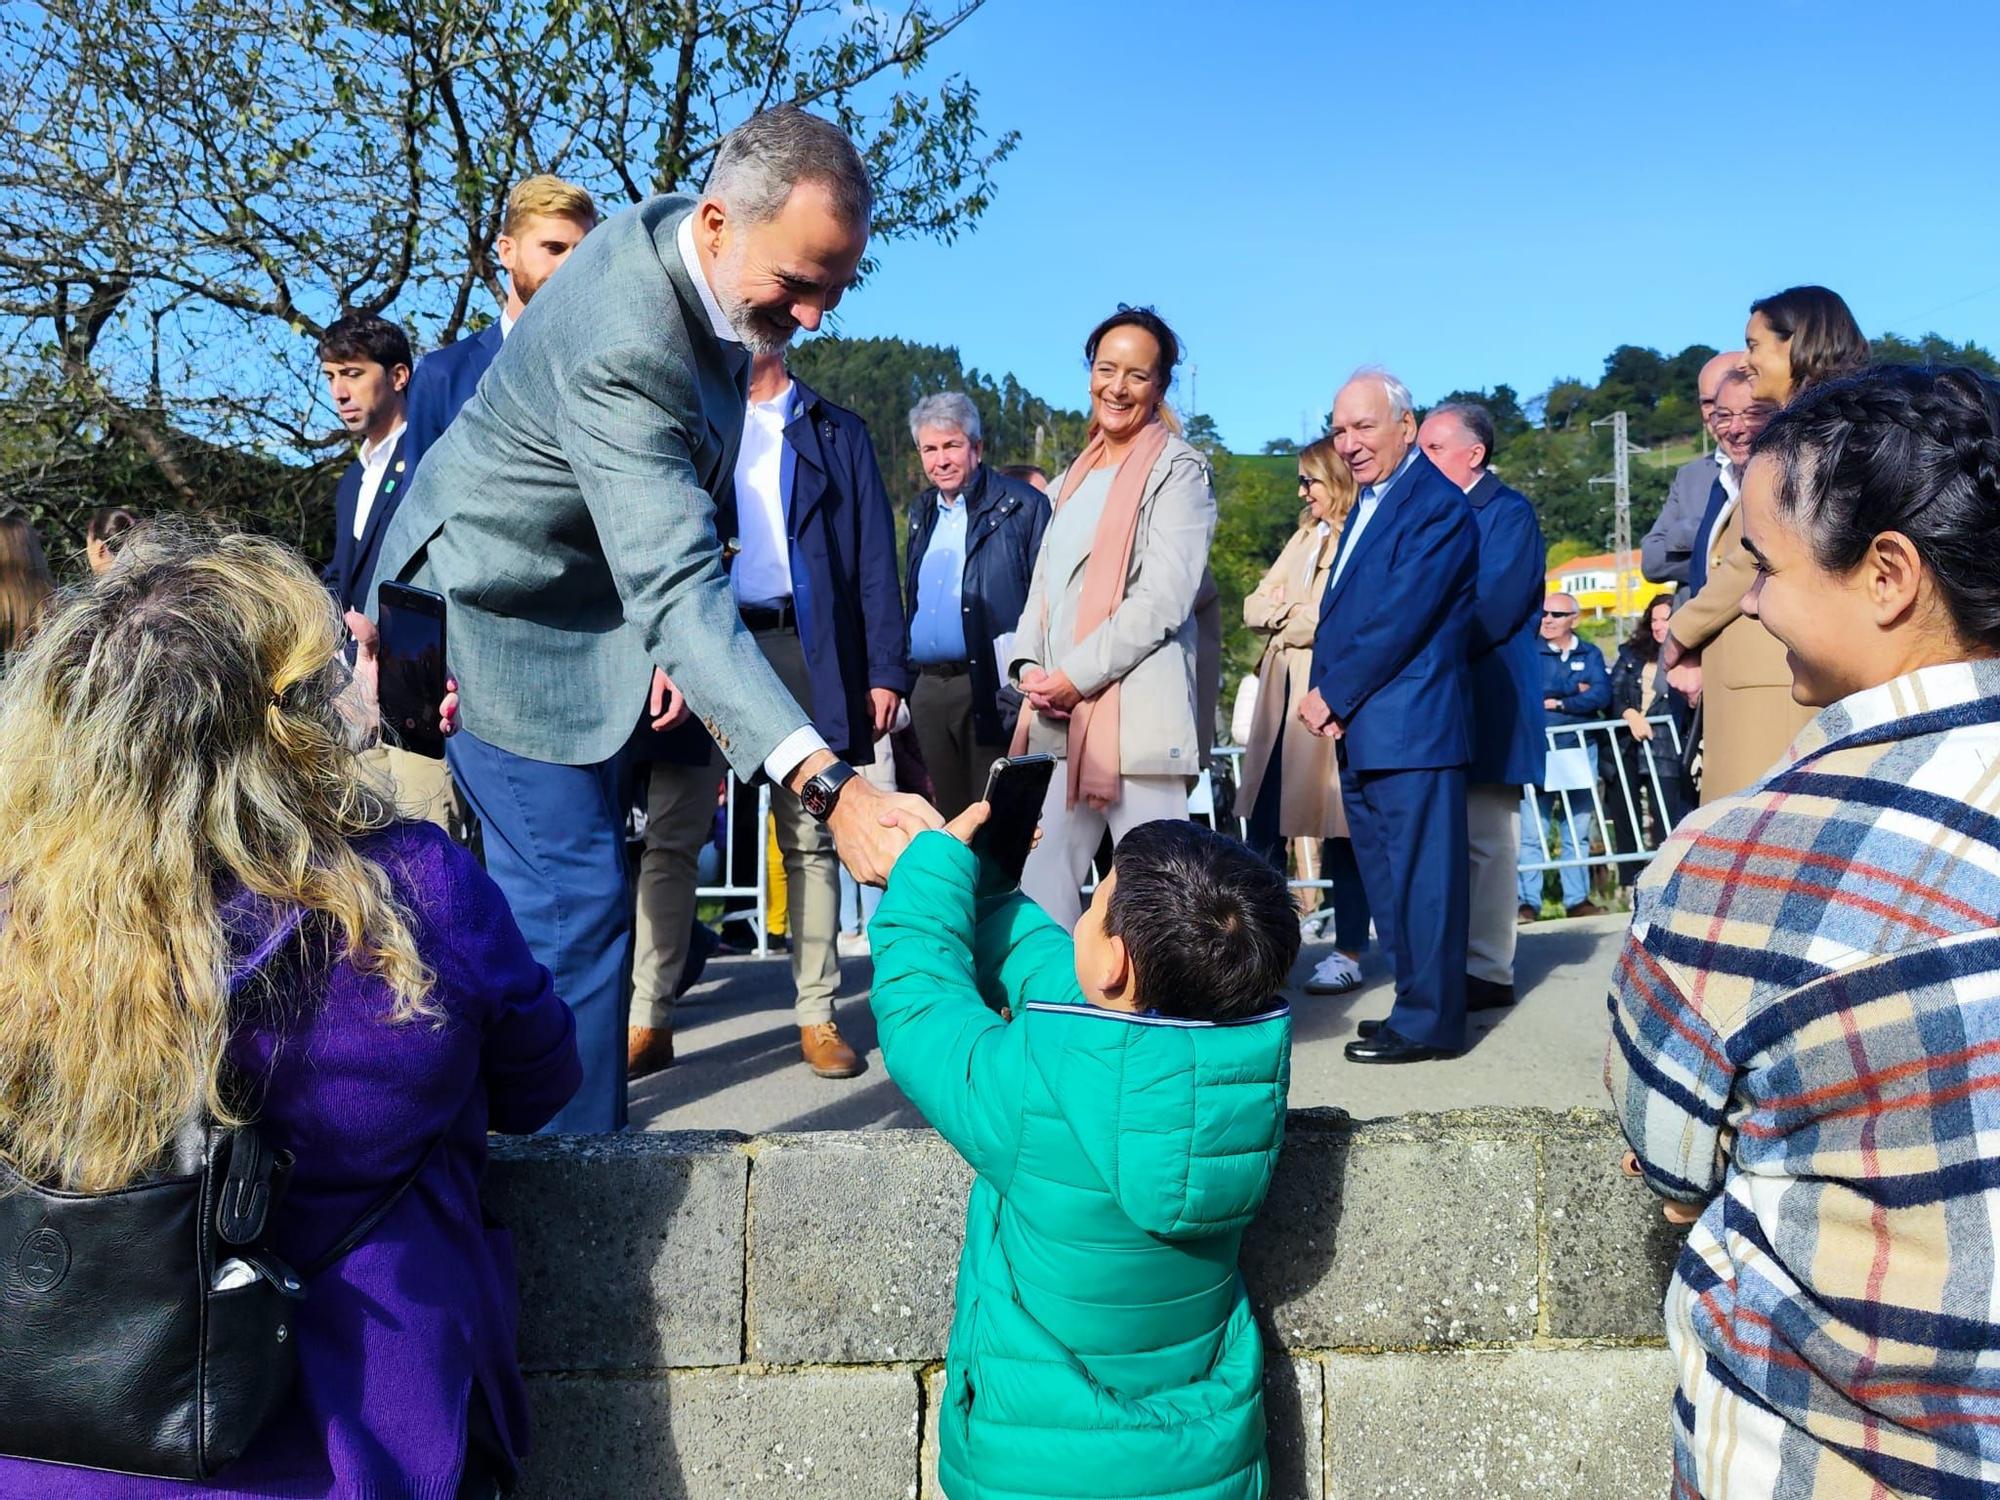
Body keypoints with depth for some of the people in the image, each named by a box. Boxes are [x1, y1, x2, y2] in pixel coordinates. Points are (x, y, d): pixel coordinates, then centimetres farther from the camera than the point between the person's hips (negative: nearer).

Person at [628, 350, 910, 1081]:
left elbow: (874, 555, 6)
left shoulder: (838, 432, 12)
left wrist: (886, 669, -4)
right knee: (669, 838, -1)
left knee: (810, 841, 5)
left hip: (805, 650, 0)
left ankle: (816, 1016, 12)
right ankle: (650, 1019, 6)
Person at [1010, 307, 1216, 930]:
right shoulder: (1075, 477, 23)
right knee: (1039, 886, 5)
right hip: (1057, 716, 7)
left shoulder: (1179, 470, 0)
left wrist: (1076, 677, -12)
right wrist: (1028, 665, 2)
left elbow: (1163, 599, -11)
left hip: (1134, 713, -7)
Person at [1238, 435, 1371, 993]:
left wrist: (1285, 617, -3)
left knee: (1339, 827, 0)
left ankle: (1349, 953, 10)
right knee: (1265, 822, 6)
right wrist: (1289, 614, -5)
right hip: (1282, 694, 8)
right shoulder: (1306, 535, 19)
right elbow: (1256, 606, 16)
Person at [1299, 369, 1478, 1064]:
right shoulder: (1368, 504, 19)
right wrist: (1326, 695, 2)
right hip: (1358, 729, 9)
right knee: (1386, 879, 14)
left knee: (1419, 875, -3)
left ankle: (1429, 1021, 6)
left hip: (1410, 728, -9)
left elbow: (1399, 620, -17)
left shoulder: (1438, 507, -10)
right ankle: (1416, 1002, 25)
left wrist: (1333, 697, -10)